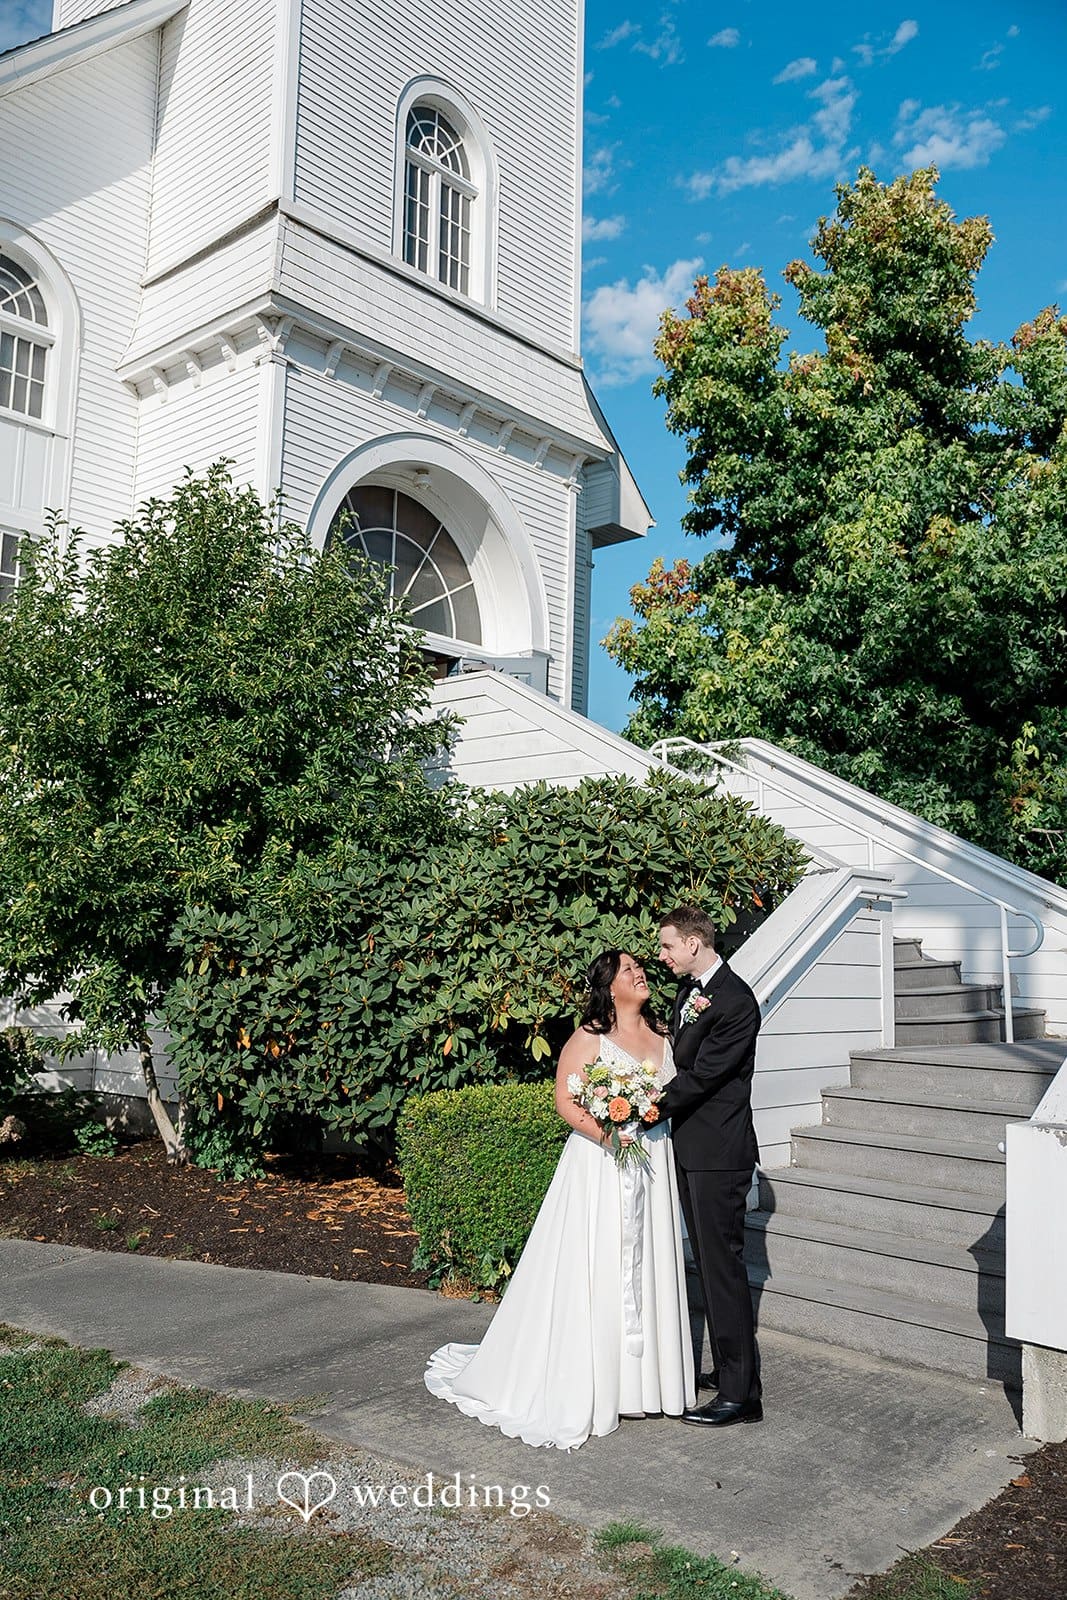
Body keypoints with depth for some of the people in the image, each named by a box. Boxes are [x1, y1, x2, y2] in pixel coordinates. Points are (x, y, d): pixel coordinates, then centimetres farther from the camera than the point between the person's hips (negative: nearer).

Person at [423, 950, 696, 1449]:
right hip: (602, 1169, -5)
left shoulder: (664, 1035, 10)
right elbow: (565, 1100, -11)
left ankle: (641, 1377, 22)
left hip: (654, 1169, 5)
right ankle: (585, 1385, 10)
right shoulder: (589, 1037, -7)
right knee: (595, 1270, -2)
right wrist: (606, 1134, -23)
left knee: (647, 1269, 10)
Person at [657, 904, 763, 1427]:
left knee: (723, 1266, -3)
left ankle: (741, 1393, 7)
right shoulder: (688, 989, 10)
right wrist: (654, 1103, 0)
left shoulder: (735, 1001, -19)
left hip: (718, 1152, -9)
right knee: (709, 1262, 18)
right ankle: (728, 1367, 32)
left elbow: (702, 1073, -20)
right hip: (691, 1148, 9)